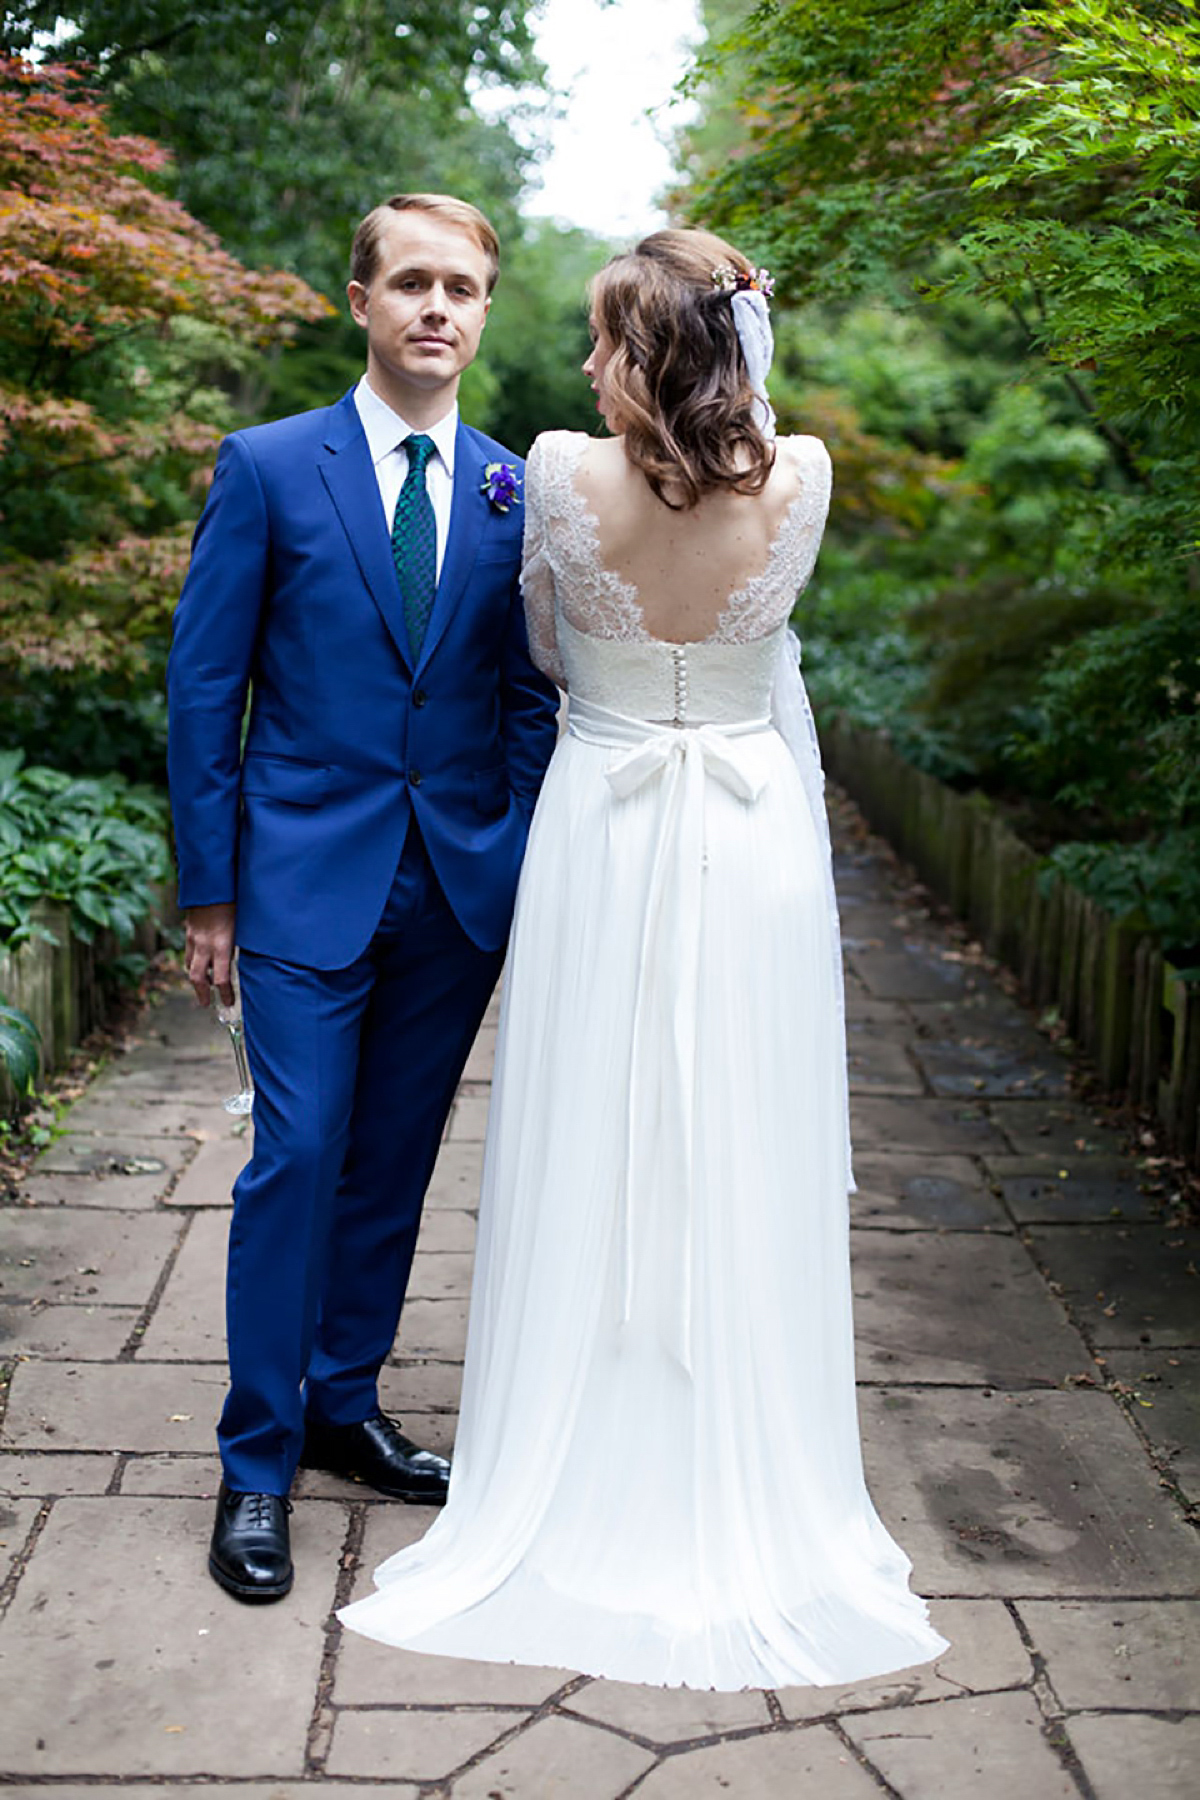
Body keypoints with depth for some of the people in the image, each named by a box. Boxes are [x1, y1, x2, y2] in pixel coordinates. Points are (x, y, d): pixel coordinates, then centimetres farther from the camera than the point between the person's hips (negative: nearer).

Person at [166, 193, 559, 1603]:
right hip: (309, 876, -3)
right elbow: (202, 689, -1)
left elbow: (529, 700, 9)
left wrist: (528, 879, 3)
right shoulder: (268, 467, -1)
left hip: (461, 888, 3)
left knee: (392, 1163, 12)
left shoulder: (514, 491, 6)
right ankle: (256, 1463, 12)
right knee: (298, 1158, -4)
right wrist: (209, 890, -4)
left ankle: (345, 1406, 29)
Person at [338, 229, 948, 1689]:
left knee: (589, 1169, 10)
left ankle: (578, 1501, 22)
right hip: (753, 846, 1)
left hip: (602, 843, -1)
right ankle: (745, 1501, 23)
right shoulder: (801, 478, -7)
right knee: (740, 1175, 10)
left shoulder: (562, 473, -10)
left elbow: (548, 652, 5)